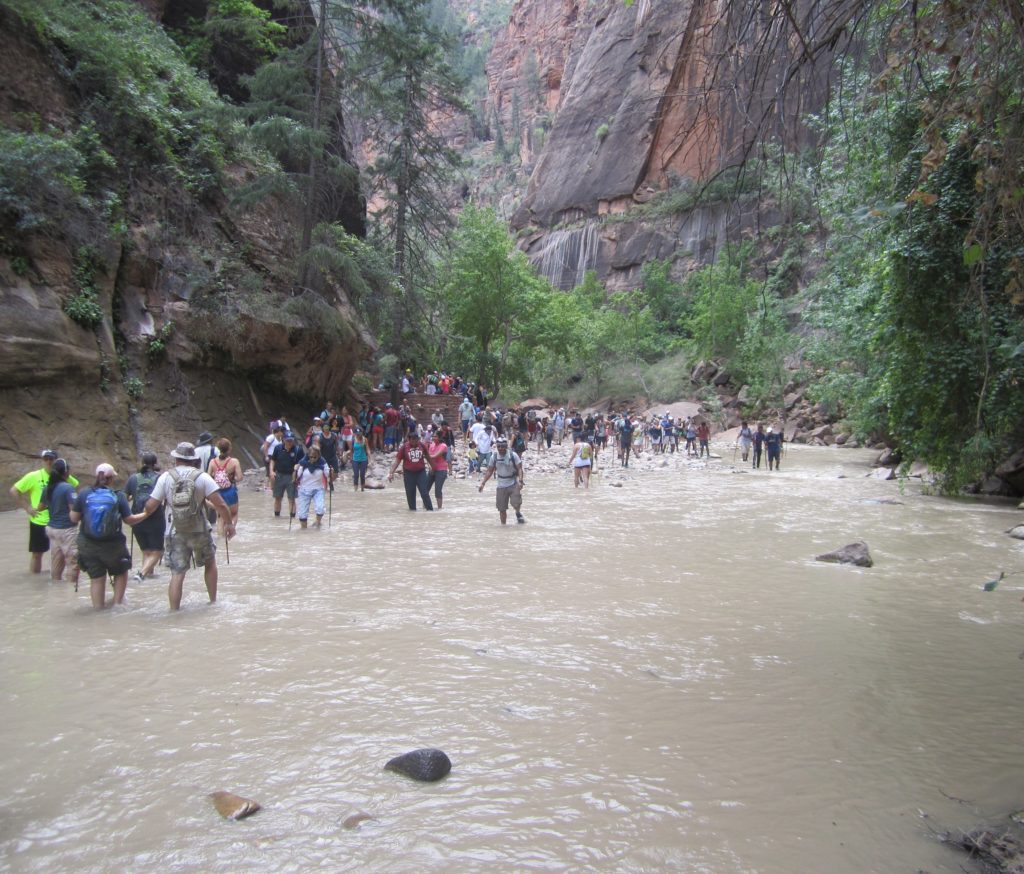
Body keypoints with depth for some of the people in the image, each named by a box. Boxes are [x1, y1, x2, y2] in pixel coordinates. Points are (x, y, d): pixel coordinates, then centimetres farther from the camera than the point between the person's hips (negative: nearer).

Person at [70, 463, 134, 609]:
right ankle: (117, 603, 23)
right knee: (121, 573, 22)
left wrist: (71, 511, 23)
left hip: (88, 545, 2)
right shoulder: (118, 496, -9)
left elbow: (74, 518, 1)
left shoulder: (84, 494, -5)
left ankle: (99, 607, 21)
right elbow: (129, 520, -5)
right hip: (113, 545, -2)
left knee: (96, 578, 13)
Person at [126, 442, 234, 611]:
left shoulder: (165, 477, -3)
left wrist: (141, 516, 21)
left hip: (175, 532, 1)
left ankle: (174, 610, 4)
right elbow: (220, 504, -13)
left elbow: (151, 506, 0)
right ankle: (213, 601, 25)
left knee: (177, 573, 4)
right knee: (210, 563, 20)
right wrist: (229, 523, -2)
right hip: (199, 530, -1)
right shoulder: (202, 476, -7)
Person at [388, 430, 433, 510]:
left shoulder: (422, 445, 0)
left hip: (421, 472, 1)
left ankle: (430, 509, 1)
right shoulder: (404, 447, -7)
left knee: (425, 492, -3)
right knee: (410, 494, 7)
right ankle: (412, 509, 20)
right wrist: (391, 473, -10)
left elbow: (427, 457, 17)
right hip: (409, 473, -1)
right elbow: (397, 461, -5)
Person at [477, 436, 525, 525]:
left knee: (516, 502, -20)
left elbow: (519, 468, -11)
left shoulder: (513, 455, -8)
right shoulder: (494, 457, 0)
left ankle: (518, 514, 10)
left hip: (513, 484, -2)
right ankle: (503, 525, 21)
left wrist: (520, 481, -26)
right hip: (501, 486, 3)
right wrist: (482, 483, -3)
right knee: (502, 508, 5)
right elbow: (489, 471, 5)